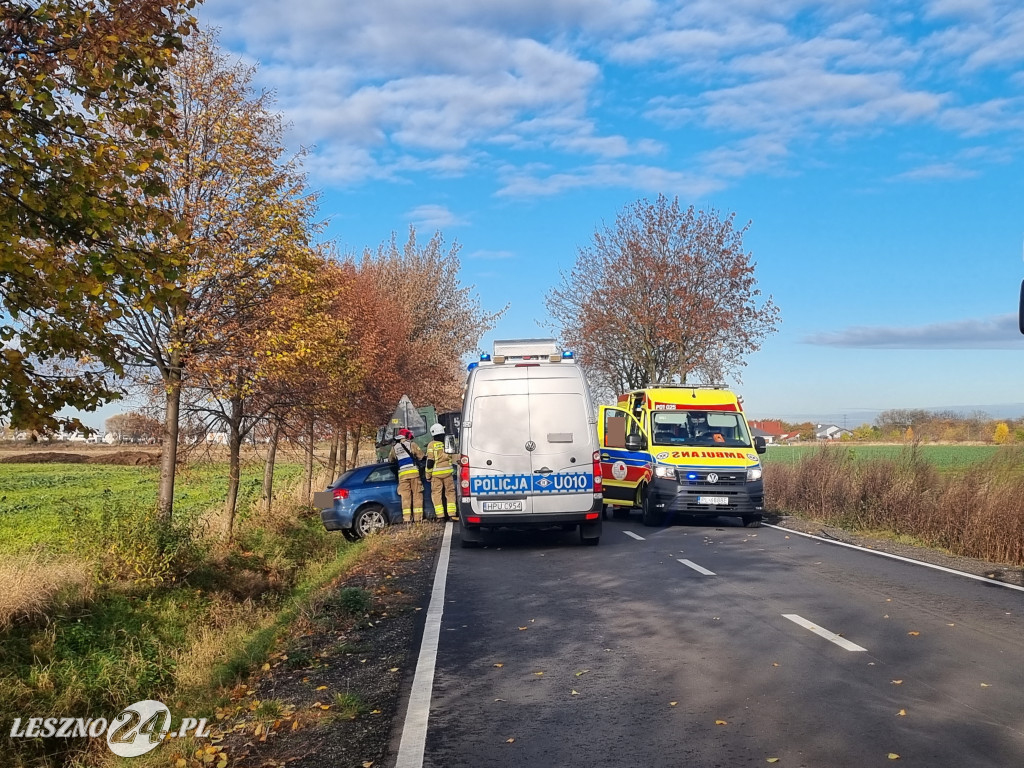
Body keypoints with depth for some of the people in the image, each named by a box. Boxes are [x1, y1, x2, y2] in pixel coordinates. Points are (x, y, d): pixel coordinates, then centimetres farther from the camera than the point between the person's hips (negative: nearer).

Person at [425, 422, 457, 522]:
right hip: (448, 472, 3)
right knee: (450, 492, 9)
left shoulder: (431, 445, -5)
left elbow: (430, 461, -6)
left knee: (436, 493, 3)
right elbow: (452, 457, 15)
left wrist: (428, 475, -1)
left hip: (436, 473, -3)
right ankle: (452, 513, 3)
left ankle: (439, 515, -1)